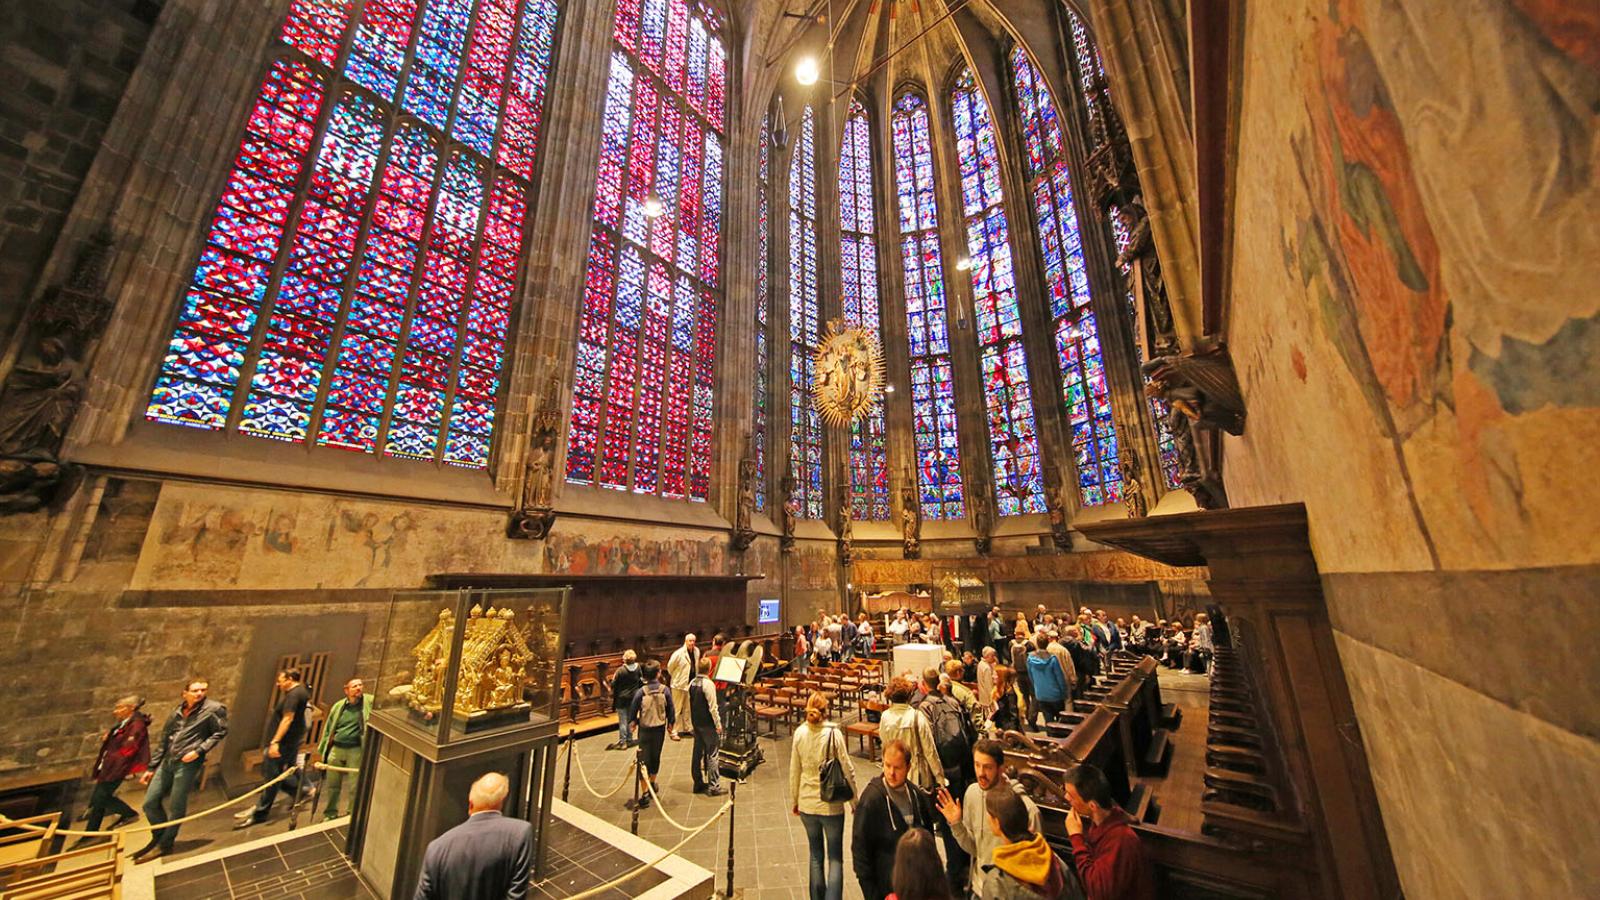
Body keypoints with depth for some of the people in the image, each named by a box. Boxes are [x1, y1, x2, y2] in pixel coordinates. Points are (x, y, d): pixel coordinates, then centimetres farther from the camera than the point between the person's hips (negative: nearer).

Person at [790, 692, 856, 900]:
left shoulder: (800, 733, -9)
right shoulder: (834, 733, -18)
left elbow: (794, 771, 0)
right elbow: (848, 770, -12)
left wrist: (794, 801, 13)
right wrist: (855, 802, 1)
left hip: (807, 804, 3)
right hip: (831, 805, -3)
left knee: (816, 856, 21)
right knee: (835, 858, 12)